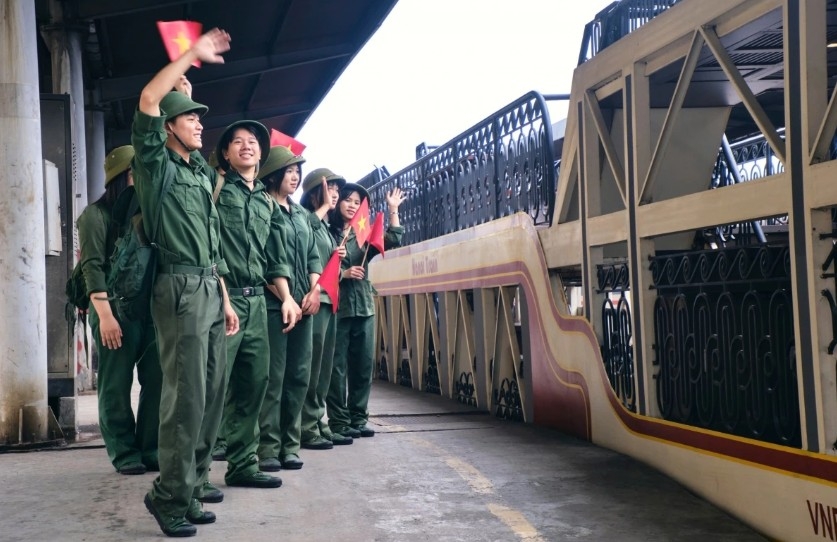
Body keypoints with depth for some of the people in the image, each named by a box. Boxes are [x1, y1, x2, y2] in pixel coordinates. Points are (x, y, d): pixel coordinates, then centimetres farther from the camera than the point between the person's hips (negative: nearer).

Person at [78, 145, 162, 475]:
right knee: (117, 386, 1)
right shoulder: (97, 214, 1)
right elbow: (93, 267, -8)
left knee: (157, 382, 3)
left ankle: (151, 450, 12)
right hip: (116, 309, -5)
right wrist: (105, 316, -16)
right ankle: (125, 454, 9)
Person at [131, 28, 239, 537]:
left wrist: (226, 301, 17)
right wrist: (192, 55, -11)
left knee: (212, 391, 9)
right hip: (181, 289, -8)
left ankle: (195, 479, 17)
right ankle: (172, 494, -6)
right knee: (187, 394, -11)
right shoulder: (157, 166, 0)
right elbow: (148, 101, -17)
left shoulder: (202, 176, 21)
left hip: (211, 290, 8)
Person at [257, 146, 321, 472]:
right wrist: (285, 298, -13)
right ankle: (268, 448, -2)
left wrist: (315, 290, 3)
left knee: (299, 376, 7)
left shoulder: (301, 214, 19)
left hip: (304, 305, 7)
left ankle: (290, 445, 13)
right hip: (273, 304, -7)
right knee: (273, 378, -6)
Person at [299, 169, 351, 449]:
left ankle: (320, 425, 14)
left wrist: (337, 256, 5)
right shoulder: (303, 219, -5)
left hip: (329, 300, 9)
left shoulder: (325, 226, 21)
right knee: (311, 367, -8)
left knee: (323, 368, 9)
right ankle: (307, 429, -4)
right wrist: (324, 207, -15)